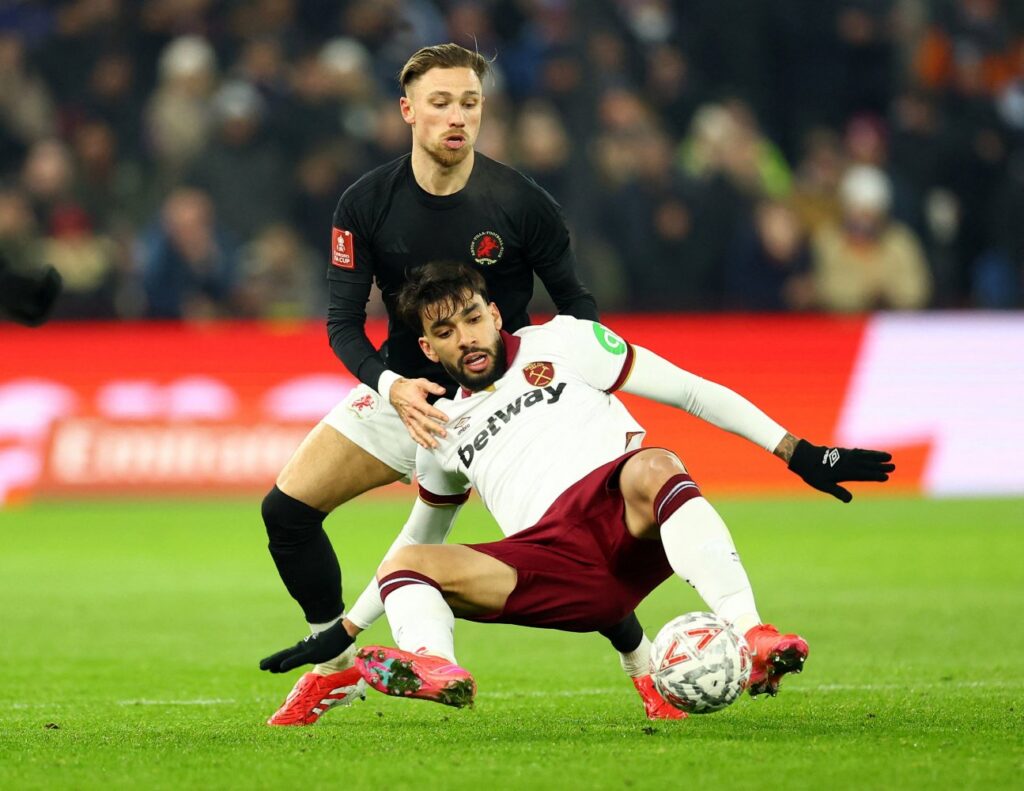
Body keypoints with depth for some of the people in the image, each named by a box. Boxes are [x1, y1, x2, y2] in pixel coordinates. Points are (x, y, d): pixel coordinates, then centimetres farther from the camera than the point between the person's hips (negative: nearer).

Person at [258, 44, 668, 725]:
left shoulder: (521, 202, -15)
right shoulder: (366, 203, -10)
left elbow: (577, 302, -4)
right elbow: (344, 322, -9)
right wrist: (391, 386, -27)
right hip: (402, 392, 3)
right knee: (288, 509, -9)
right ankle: (336, 667, 10)